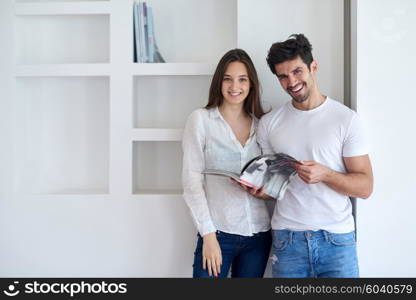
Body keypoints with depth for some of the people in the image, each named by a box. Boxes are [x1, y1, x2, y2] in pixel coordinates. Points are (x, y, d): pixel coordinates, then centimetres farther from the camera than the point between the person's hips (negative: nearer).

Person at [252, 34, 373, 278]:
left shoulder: (347, 119, -2)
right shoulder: (269, 123, 6)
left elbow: (365, 187, -4)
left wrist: (325, 174, -21)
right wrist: (261, 189, -10)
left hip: (337, 239, -2)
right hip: (287, 238, 2)